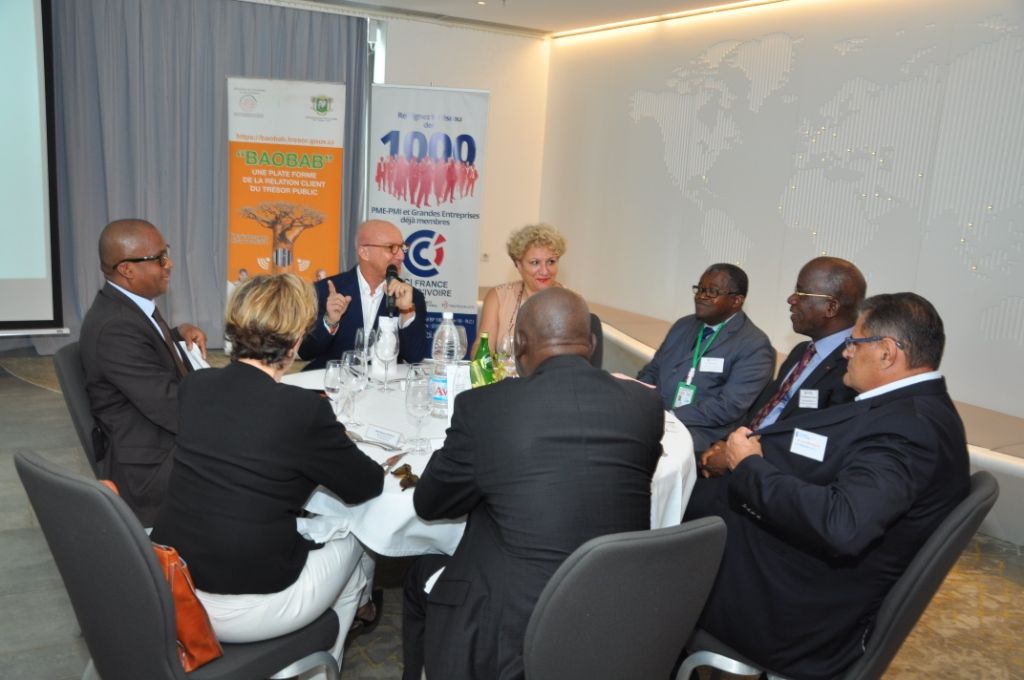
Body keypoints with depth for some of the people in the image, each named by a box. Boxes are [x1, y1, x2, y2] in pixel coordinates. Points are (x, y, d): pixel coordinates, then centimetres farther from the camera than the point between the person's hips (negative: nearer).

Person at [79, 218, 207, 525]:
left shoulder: (128, 304, 5)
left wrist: (180, 332, 6)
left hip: (167, 443, 10)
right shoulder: (114, 326, -24)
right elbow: (170, 408, -26)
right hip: (152, 468, -10)